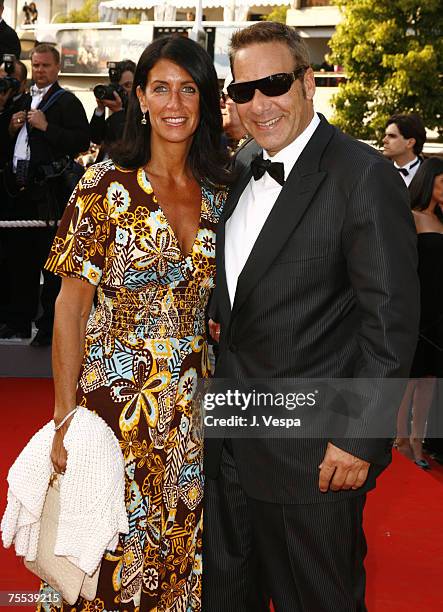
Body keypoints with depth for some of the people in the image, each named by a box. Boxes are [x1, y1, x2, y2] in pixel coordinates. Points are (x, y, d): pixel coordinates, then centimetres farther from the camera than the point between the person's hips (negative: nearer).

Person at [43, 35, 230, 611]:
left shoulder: (219, 195, 5)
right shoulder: (107, 186, -8)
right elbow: (71, 306, -8)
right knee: (113, 552, 5)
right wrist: (66, 418, -11)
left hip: (193, 405, 4)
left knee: (182, 552, 12)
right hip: (116, 398, -4)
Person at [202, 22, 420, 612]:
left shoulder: (363, 175, -16)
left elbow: (392, 319, -17)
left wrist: (360, 439, -18)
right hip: (229, 440, 7)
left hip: (313, 453, -7)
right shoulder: (243, 165, 8)